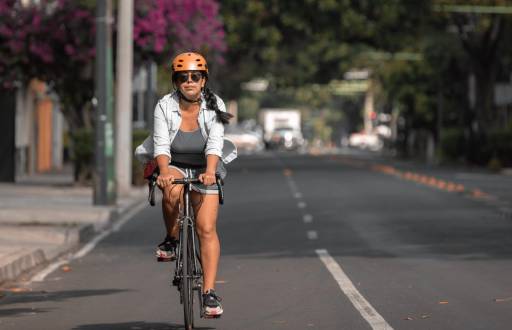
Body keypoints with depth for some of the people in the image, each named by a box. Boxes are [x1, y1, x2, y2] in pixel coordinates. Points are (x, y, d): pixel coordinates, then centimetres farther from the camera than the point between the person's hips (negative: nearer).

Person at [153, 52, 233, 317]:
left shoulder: (214, 106, -11)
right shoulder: (165, 106, -13)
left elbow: (215, 144, -23)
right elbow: (161, 145, -20)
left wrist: (209, 172, -41)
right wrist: (164, 172, -39)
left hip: (203, 169, 1)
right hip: (173, 166, -1)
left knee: (207, 229, -11)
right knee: (172, 193, -37)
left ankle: (209, 292, -10)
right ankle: (171, 240, -10)